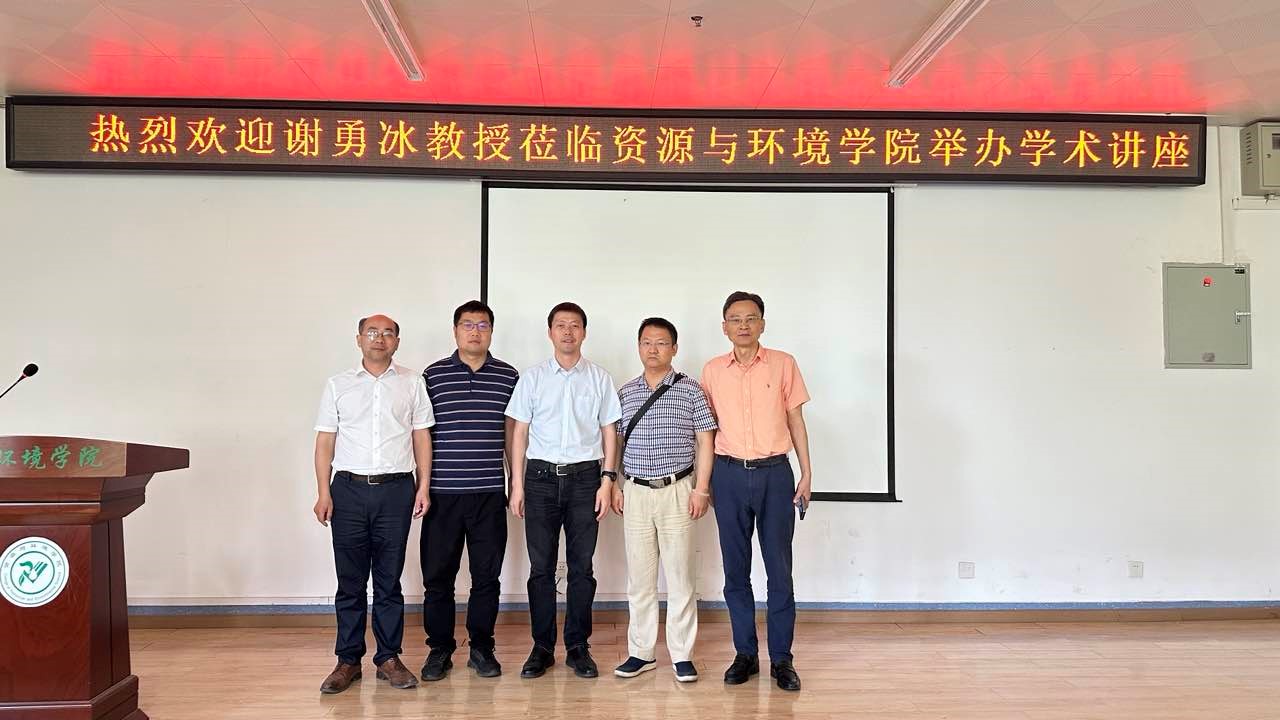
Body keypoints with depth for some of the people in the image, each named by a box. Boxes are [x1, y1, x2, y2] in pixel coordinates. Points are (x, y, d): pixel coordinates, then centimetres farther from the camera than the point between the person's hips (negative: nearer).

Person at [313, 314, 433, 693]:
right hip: (349, 490, 0)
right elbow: (325, 441, 6)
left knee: (389, 579, 7)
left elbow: (421, 436, 7)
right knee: (350, 580, 5)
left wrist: (424, 487, 0)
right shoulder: (338, 385, 8)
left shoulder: (412, 383, 7)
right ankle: (348, 660, 15)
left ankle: (389, 658, 16)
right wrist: (323, 492, -3)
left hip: (396, 490, 0)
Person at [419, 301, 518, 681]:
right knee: (438, 574, 6)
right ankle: (439, 649, 20)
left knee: (487, 575, 7)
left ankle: (481, 648, 21)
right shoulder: (433, 375, 3)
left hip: (490, 493, 1)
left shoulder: (508, 376, 6)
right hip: (442, 493, -1)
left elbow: (512, 434, 11)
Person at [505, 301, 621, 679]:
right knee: (541, 567, 4)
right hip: (541, 477, 0)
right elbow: (520, 432, 5)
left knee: (581, 566, 5)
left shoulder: (599, 378, 5)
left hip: (585, 477, 0)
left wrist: (607, 480, -2)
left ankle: (578, 646, 15)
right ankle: (542, 647, 14)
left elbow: (609, 431, 6)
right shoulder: (532, 377, 5)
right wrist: (517, 485, 0)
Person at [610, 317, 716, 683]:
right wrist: (614, 485, 7)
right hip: (636, 491, 3)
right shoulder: (625, 393, 9)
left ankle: (682, 655, 12)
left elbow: (706, 440, -1)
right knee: (639, 577, 7)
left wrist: (701, 488, -6)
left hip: (677, 490, -3)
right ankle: (642, 652, 17)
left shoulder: (690, 389, 0)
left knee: (680, 576, 2)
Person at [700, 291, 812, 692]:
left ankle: (781, 659, 12)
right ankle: (745, 654, 19)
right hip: (729, 474, 2)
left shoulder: (783, 364, 1)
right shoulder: (713, 370, 5)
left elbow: (795, 420, 4)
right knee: (736, 569, 7)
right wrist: (704, 480, 8)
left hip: (775, 473, -1)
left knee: (779, 569, 2)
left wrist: (807, 474, 0)